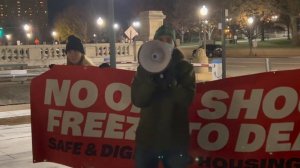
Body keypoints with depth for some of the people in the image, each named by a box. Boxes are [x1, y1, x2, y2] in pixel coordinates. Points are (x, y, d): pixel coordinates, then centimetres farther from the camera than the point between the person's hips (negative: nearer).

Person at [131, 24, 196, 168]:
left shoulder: (185, 67, 0)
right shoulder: (144, 68, 3)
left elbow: (186, 99, -12)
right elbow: (137, 100, -9)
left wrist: (170, 80, -24)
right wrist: (152, 77, -21)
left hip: (175, 139, -1)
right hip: (147, 138, 1)